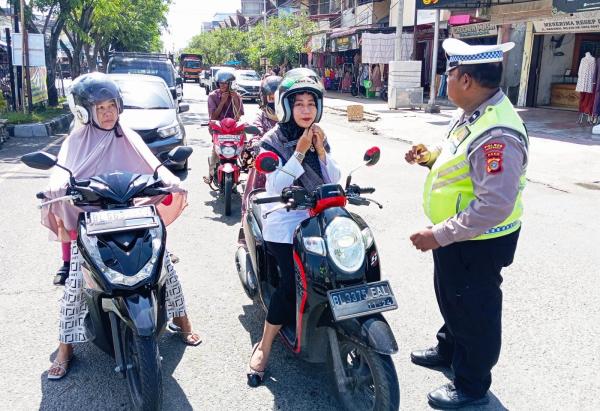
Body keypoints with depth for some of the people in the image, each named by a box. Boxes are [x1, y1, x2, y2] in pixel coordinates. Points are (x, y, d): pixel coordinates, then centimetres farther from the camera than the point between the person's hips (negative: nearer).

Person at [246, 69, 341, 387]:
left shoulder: (320, 138, 13)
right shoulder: (273, 141, -1)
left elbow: (334, 181, 7)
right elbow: (275, 186, -13)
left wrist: (320, 151, -6)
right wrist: (299, 151, -16)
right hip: (285, 223, -5)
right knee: (293, 283, -18)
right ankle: (263, 347, -1)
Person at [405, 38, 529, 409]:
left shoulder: (496, 132, -31)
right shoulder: (472, 114, 3)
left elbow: (494, 205, -34)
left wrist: (440, 235, -30)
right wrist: (433, 157, 3)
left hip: (478, 242, -10)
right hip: (456, 233, 10)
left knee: (474, 312, 10)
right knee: (451, 298, 28)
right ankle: (449, 350, 52)